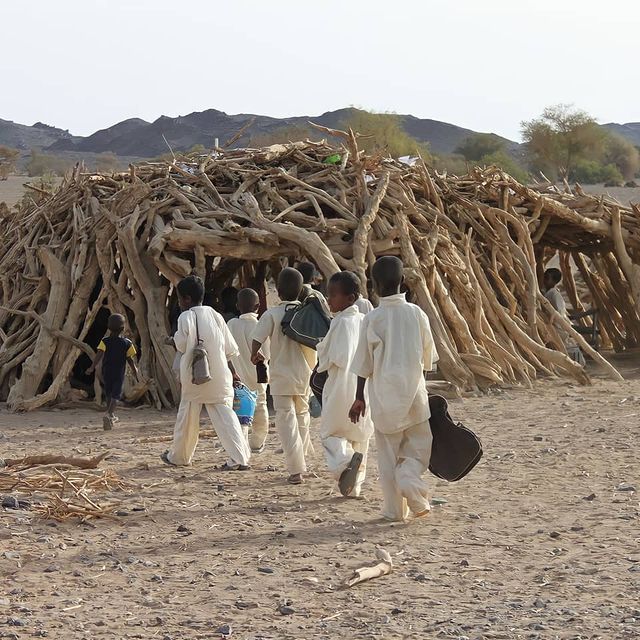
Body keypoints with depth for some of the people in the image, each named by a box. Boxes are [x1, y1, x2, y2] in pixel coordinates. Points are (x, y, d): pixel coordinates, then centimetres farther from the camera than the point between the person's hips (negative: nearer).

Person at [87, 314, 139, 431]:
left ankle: (112, 416, 33)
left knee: (108, 395, 19)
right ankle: (108, 414, -29)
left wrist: (93, 367, -22)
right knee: (115, 396, -4)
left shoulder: (105, 341, -5)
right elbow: (130, 359, -2)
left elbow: (99, 354, -18)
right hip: (119, 373, -2)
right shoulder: (127, 343, -5)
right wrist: (135, 369, 15)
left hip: (106, 372, 2)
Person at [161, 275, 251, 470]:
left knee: (187, 415, 13)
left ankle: (178, 455, 28)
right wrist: (232, 371, 21)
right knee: (224, 413, -2)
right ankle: (239, 457, -15)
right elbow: (229, 347, 11)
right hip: (219, 374, 4)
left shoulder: (186, 317, -8)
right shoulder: (214, 315, 8)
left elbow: (182, 345, -15)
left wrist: (173, 339, 8)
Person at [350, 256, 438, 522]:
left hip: (383, 393, -1)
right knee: (418, 444, 13)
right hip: (414, 390, 1)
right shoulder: (417, 314, -3)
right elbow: (427, 357, 5)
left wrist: (359, 397, 6)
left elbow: (364, 363, -3)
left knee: (388, 454, 8)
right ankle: (409, 479, -15)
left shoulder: (372, 318, -8)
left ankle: (394, 508, 9)